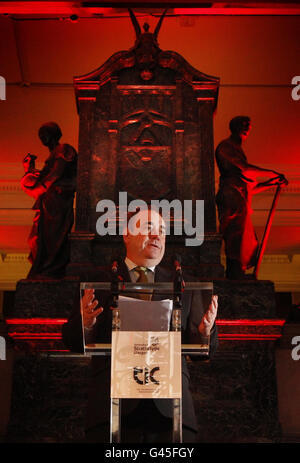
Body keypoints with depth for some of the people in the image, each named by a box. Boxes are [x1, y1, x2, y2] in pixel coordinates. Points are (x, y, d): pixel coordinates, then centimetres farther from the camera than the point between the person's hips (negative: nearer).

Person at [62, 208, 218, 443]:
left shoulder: (184, 287, 15)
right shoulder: (99, 282, 10)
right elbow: (73, 341, 5)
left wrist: (205, 332, -11)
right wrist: (86, 324, -16)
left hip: (171, 407, 1)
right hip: (114, 405, -1)